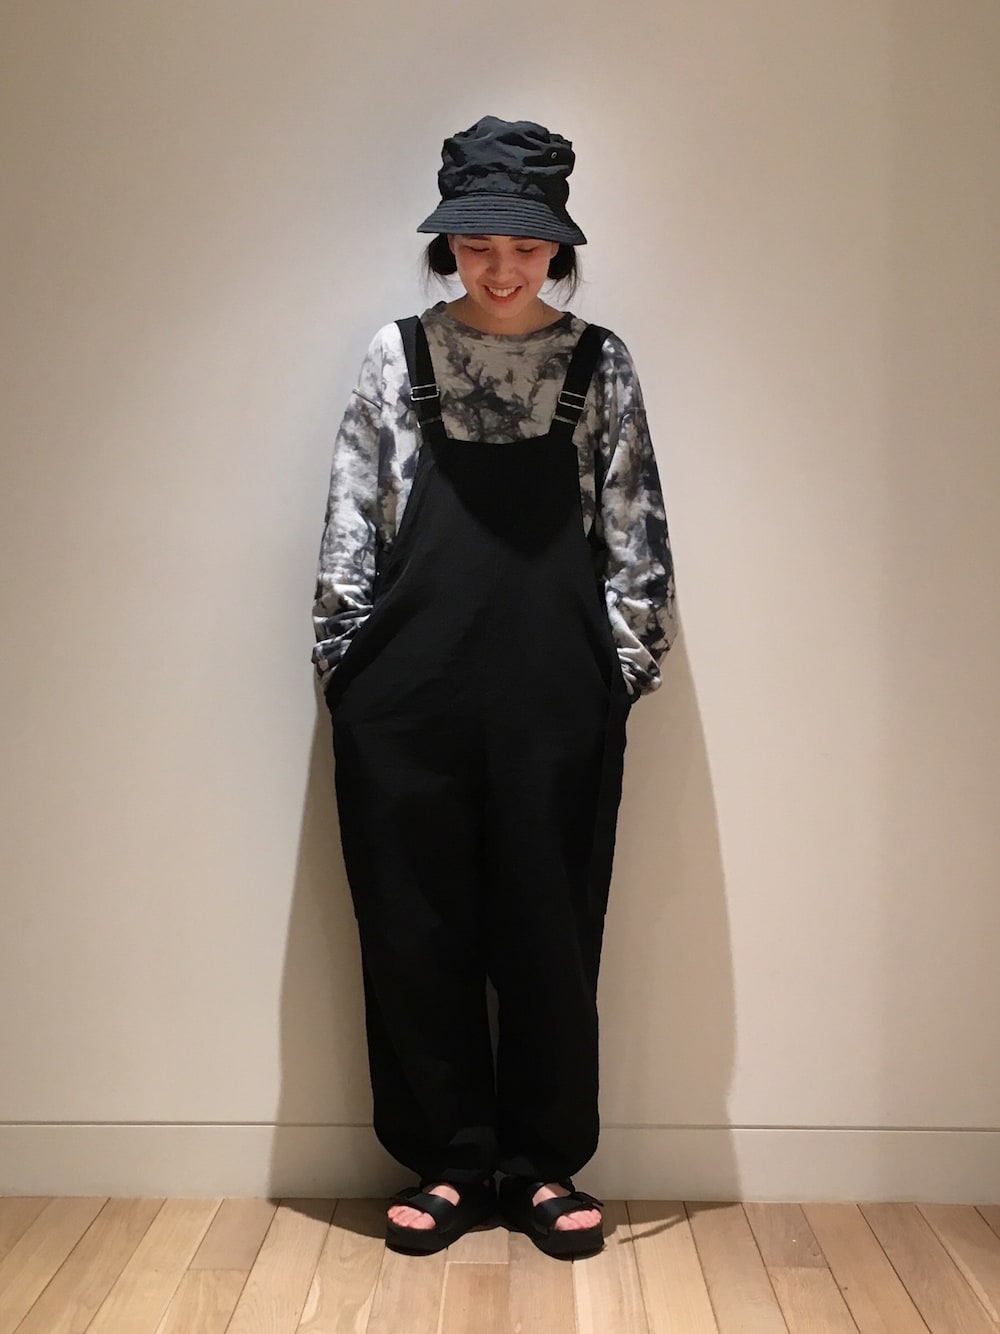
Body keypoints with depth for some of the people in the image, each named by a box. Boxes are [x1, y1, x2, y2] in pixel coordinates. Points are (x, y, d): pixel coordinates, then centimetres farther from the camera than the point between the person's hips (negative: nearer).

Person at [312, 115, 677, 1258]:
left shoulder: (599, 365, 6)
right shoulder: (397, 356, 6)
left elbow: (632, 529, 6)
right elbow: (351, 520, 5)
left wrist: (628, 659, 1)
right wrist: (342, 657, 1)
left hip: (556, 697, 0)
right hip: (409, 696, 1)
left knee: (550, 929, 8)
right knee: (415, 927, 7)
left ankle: (544, 1164, 25)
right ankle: (448, 1162, 24)